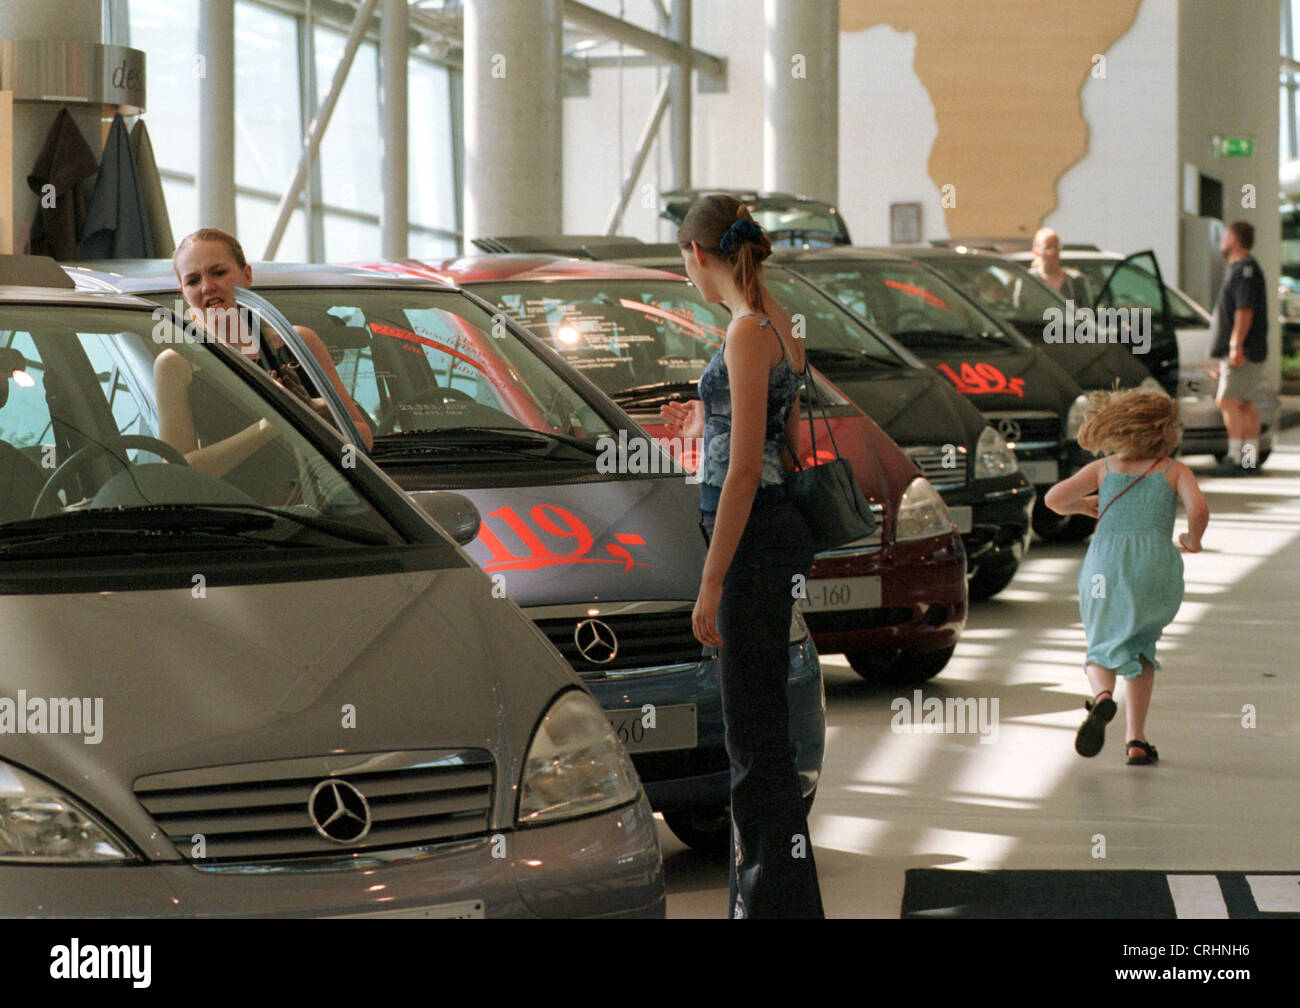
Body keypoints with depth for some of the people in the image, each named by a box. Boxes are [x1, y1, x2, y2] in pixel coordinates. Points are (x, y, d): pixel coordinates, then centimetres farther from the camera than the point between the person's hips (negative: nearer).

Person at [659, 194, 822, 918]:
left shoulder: (750, 329, -17)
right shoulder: (778, 322, 13)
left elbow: (745, 468, -21)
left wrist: (711, 585, -20)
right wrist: (710, 422, 29)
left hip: (753, 534, -10)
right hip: (776, 526, 10)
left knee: (757, 732, -5)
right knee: (756, 728, 15)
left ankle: (778, 899, -1)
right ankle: (760, 894, 22)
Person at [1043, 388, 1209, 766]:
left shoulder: (1102, 469, 14)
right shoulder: (1175, 470, 10)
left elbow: (1053, 499, 5)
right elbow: (1199, 510, -7)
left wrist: (1086, 505, 25)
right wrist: (1193, 540, 13)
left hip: (1105, 563, 0)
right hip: (1155, 562, 0)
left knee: (1103, 646, 14)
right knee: (1140, 646, 19)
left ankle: (1103, 696, -23)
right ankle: (1136, 740, 10)